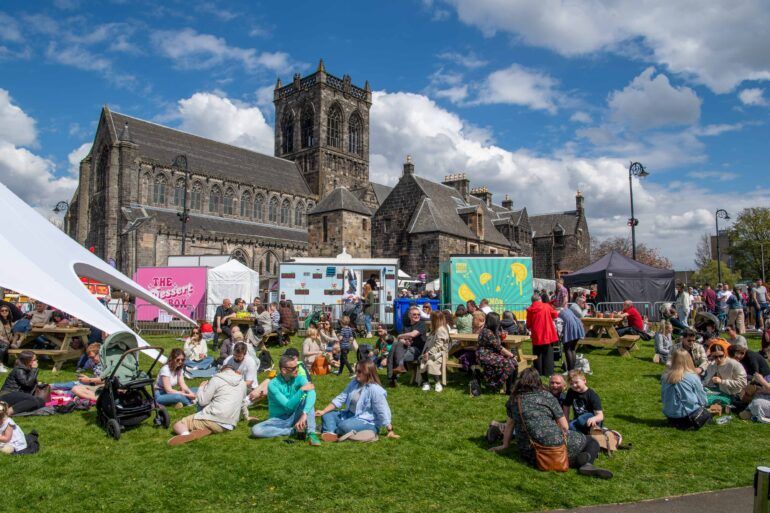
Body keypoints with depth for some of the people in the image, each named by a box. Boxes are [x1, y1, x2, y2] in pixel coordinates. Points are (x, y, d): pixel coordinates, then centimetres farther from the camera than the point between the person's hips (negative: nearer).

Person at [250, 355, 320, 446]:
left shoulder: (299, 379, -9)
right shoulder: (273, 384, -16)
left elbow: (311, 393, -28)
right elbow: (288, 406, -22)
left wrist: (304, 414, -43)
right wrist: (302, 390, -33)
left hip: (294, 417, 1)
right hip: (279, 420, -1)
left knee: (307, 398, -23)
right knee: (255, 430, -28)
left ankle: (311, 433, -32)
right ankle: (294, 430, -19)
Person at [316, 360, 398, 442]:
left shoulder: (375, 390, -21)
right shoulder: (354, 383, 1)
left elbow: (383, 412, -18)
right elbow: (341, 398, 3)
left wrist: (390, 431, -15)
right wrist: (323, 411, -4)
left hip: (367, 422, -8)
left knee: (344, 426, -34)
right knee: (327, 415, -2)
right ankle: (330, 433, -28)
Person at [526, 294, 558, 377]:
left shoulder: (530, 310, -3)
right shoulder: (547, 306, -3)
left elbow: (528, 325, 3)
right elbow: (555, 315, 11)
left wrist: (530, 328, 24)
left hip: (536, 336, 0)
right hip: (547, 335, 0)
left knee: (537, 355, 11)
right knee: (548, 354, 9)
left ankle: (538, 373, 13)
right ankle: (548, 372, 8)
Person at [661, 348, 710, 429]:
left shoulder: (665, 376, -6)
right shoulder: (693, 377, -15)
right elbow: (702, 399, -2)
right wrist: (704, 403, 21)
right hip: (689, 414, -4)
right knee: (708, 414, 25)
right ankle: (693, 423, 3)